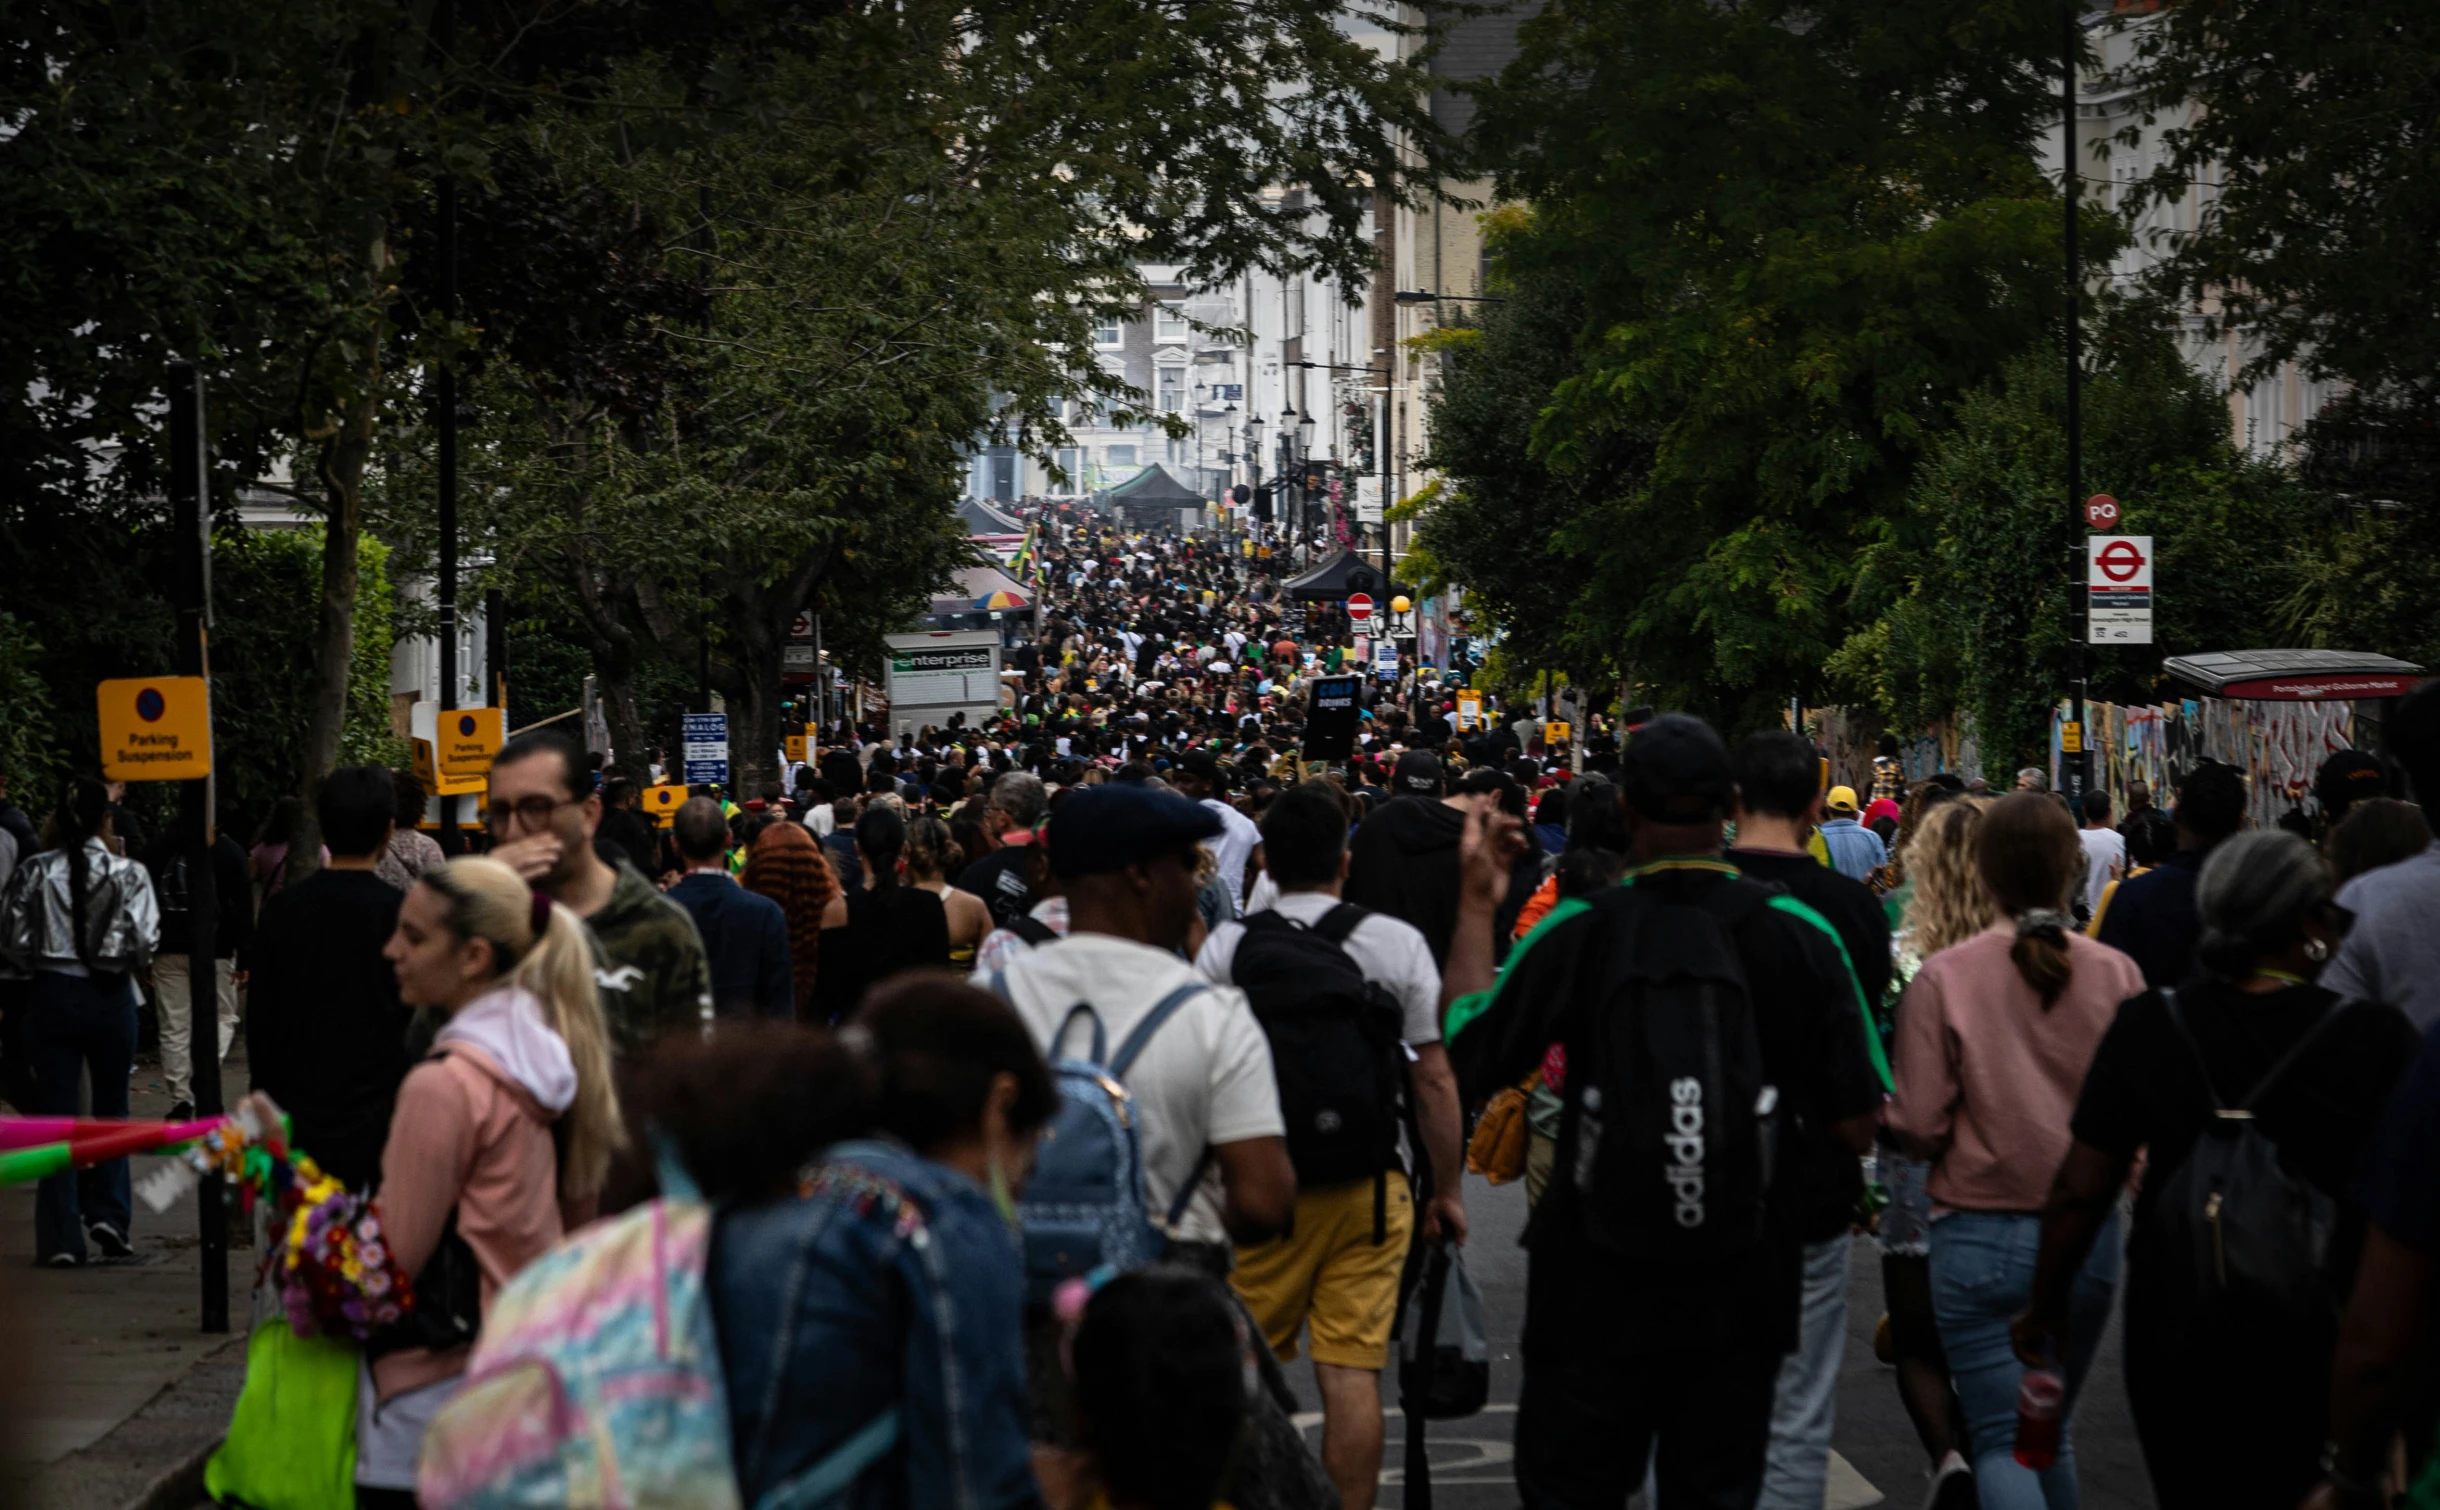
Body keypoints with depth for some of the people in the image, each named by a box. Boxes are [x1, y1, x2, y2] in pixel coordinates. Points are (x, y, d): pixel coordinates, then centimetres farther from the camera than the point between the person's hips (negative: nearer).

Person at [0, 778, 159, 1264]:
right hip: (110, 998, 0)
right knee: (111, 1109, 17)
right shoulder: (128, 874, -8)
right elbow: (144, 943, -12)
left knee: (56, 1113, 4)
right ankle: (108, 1215, 7)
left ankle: (62, 1237, 2)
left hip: (52, 996, 0)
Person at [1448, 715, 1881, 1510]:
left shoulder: (1575, 935, -10)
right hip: (1740, 1294, 1)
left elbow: (1465, 1074, 1)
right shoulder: (1800, 937, -8)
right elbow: (1855, 1128, -5)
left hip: (1595, 1292, -1)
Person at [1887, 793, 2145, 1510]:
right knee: (2054, 1431, 21)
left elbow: (1918, 1127, -11)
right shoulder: (2117, 974, -5)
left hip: (1981, 1238, -3)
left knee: (2004, 1443, 1)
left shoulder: (1942, 979, -11)